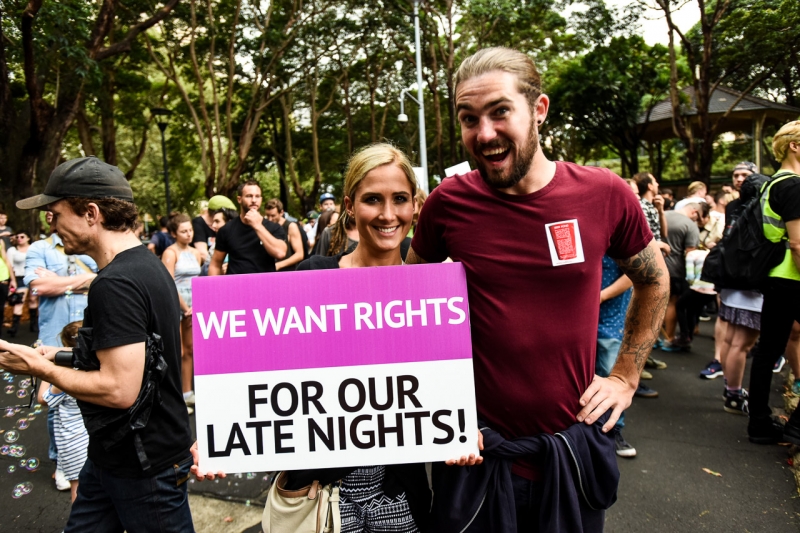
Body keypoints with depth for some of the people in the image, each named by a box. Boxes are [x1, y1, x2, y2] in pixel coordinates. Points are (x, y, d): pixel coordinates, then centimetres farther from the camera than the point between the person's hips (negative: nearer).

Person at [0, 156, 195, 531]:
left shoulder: (116, 284, -25)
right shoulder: (145, 264, 5)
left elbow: (119, 389, -29)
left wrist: (39, 366, -15)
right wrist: (60, 357, 8)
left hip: (143, 465, -9)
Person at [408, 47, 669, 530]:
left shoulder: (604, 194, -10)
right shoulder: (448, 204, -11)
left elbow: (654, 281, 9)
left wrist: (626, 376, 5)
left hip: (577, 433, 1)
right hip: (478, 441, -1)